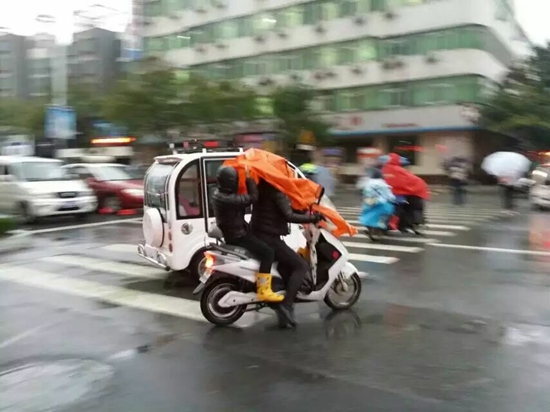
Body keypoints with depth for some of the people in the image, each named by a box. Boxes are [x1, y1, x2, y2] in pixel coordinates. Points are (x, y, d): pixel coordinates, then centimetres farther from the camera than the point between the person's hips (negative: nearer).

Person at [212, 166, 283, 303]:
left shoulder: (218, 193, 1)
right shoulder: (229, 199, -30)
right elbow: (252, 198, -31)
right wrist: (249, 178, -22)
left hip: (230, 233, 11)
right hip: (237, 236, -11)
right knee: (268, 253, -16)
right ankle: (263, 291, -15)